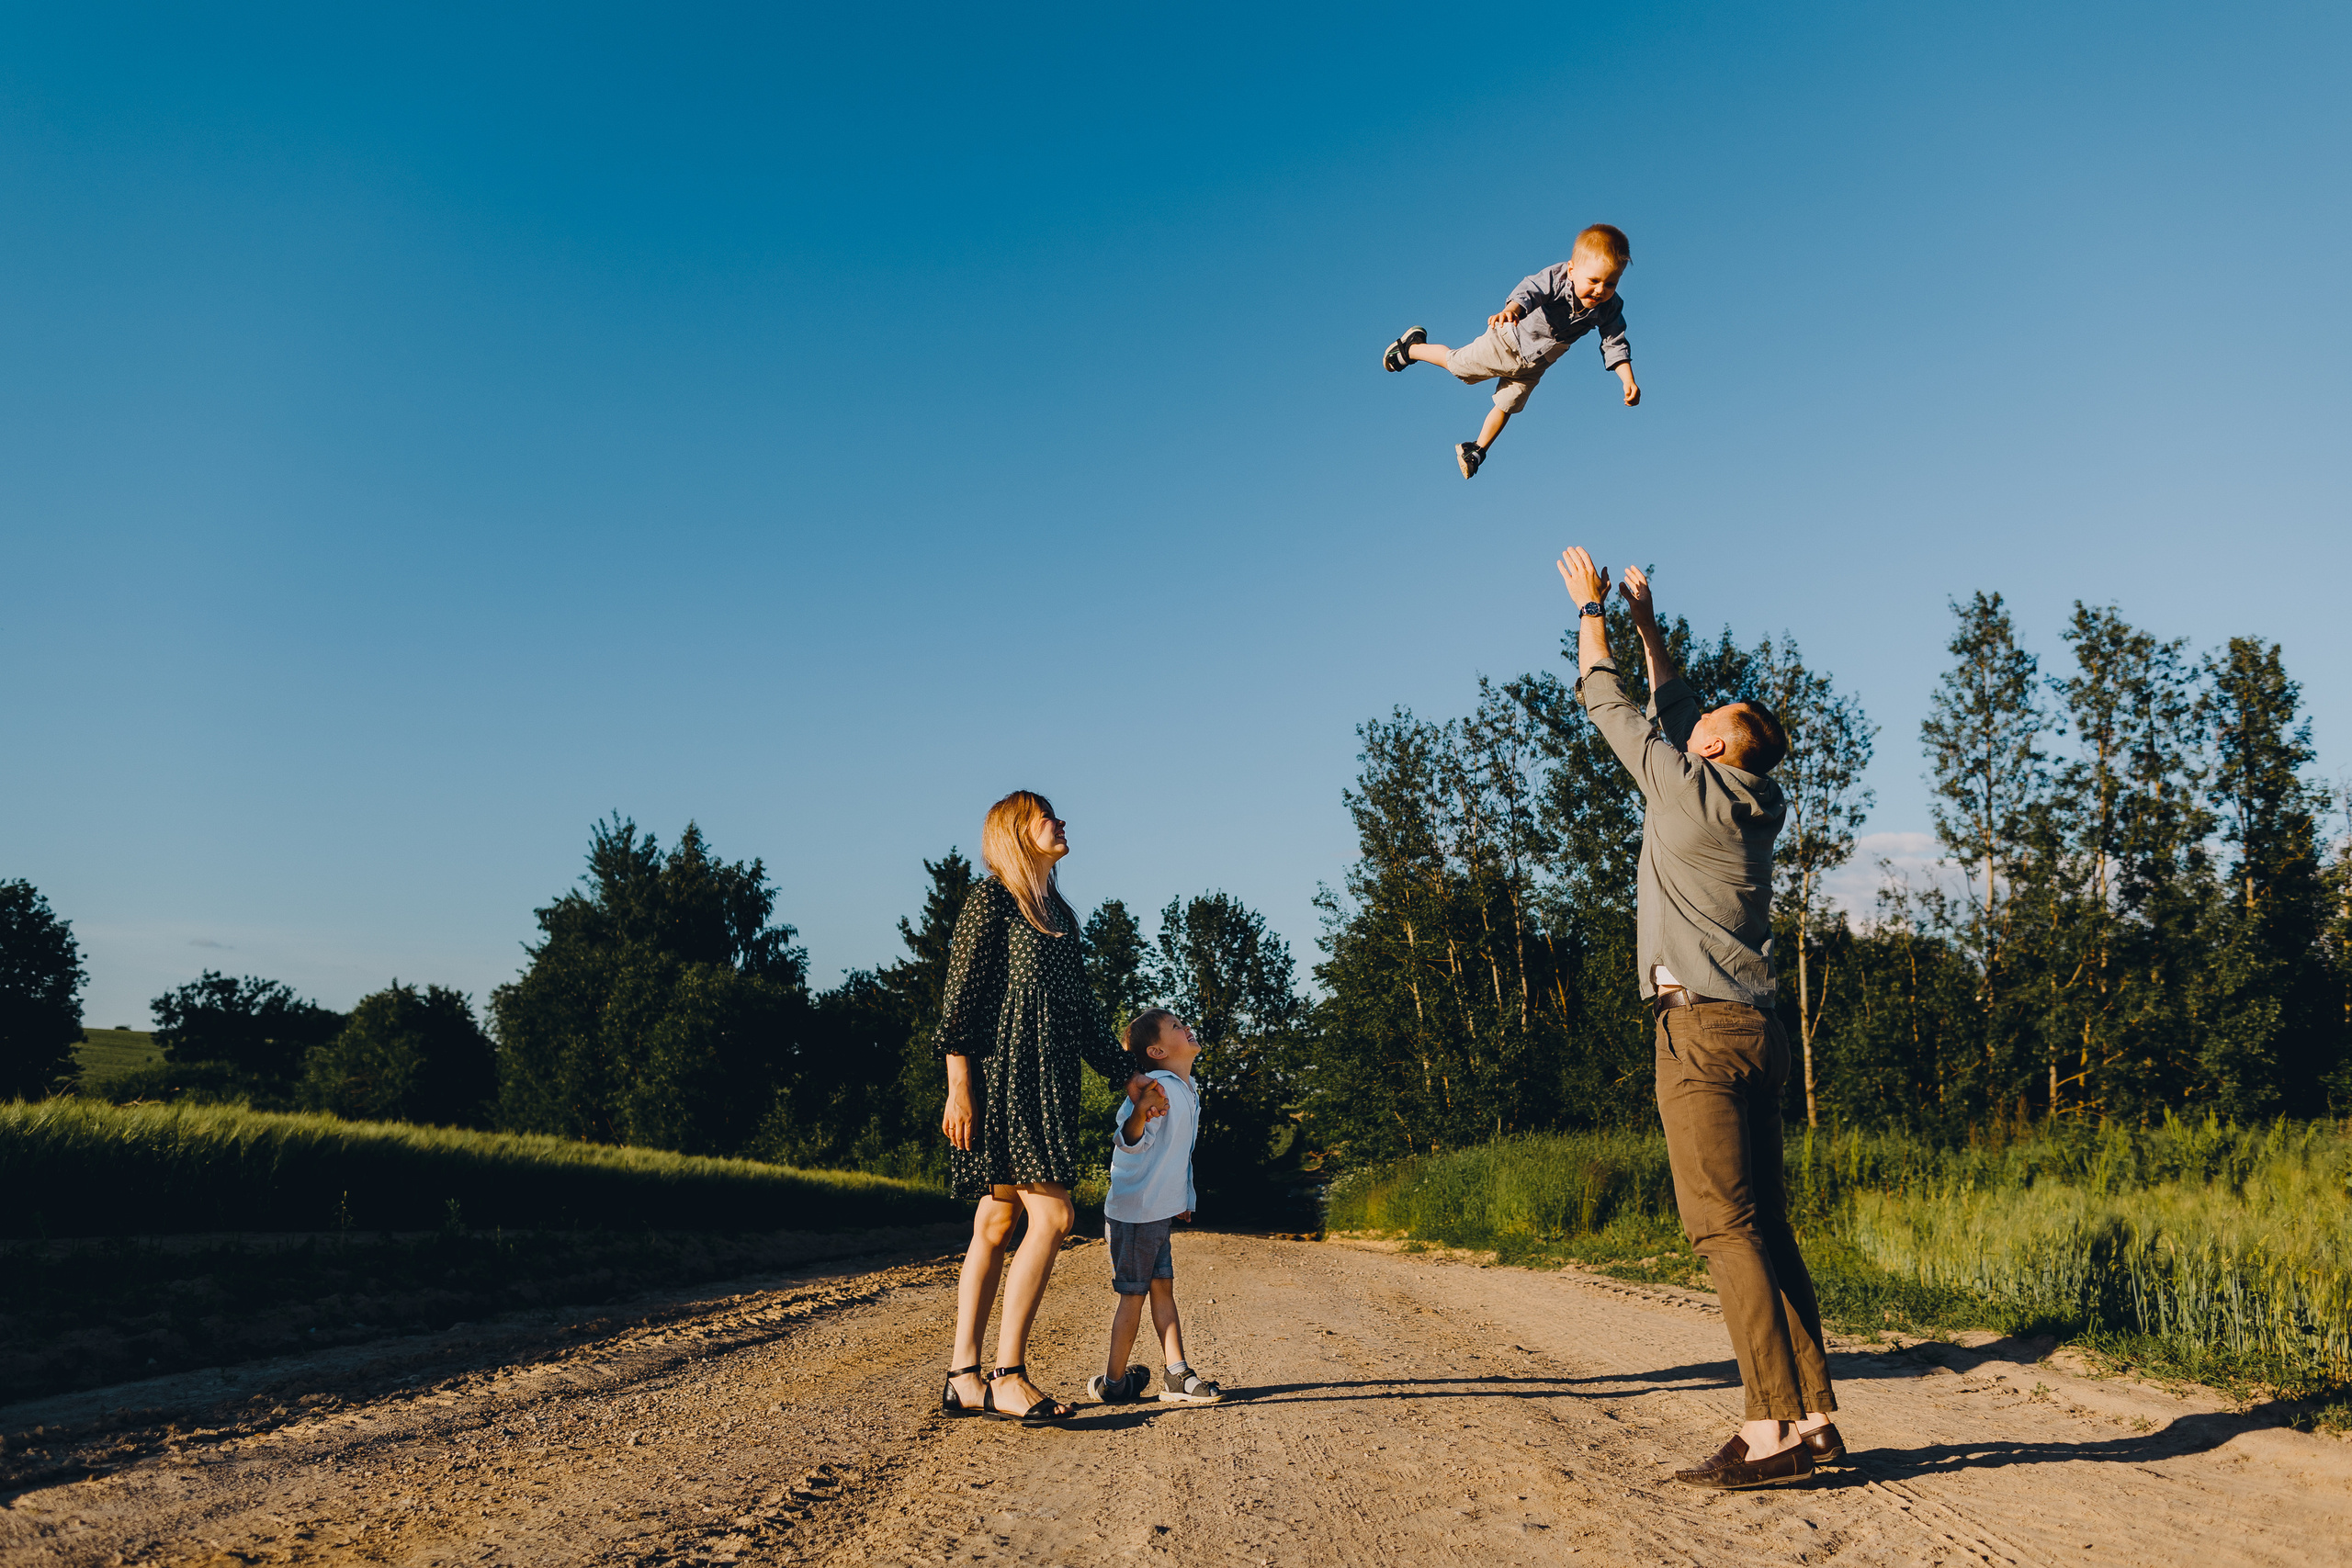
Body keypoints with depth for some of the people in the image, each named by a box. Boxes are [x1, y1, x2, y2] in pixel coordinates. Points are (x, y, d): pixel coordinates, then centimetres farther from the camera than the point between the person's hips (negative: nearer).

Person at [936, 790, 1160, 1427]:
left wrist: (1125, 1073, 24)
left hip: (1048, 1082, 8)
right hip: (1004, 1074, -8)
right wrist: (959, 1085, -16)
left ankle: (963, 1378, 10)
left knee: (996, 1221, 7)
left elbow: (1081, 1010, 25)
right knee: (1051, 1214, -15)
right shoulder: (991, 897, -2)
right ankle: (1008, 1376, -11)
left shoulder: (1059, 914, 22)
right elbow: (960, 995, -9)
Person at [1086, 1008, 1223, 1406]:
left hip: (1158, 1211, 9)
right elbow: (1129, 1141, -34)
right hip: (1134, 1212, -9)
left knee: (1163, 1287, 10)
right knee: (1134, 1294, 1)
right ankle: (1113, 1383, 13)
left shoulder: (1189, 1090, 9)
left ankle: (1179, 1375, 14)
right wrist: (1140, 1113, -54)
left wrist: (1183, 1197, 23)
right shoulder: (1156, 1089, -21)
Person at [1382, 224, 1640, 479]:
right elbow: (1529, 291, -53)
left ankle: (1478, 449, 36)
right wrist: (1510, 310, -74)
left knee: (1505, 407, 13)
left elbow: (1615, 345, -14)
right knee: (1455, 363, 8)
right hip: (1507, 343, -4)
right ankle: (1411, 347, 36)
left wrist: (1628, 379, -26)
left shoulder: (1609, 308, -21)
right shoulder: (1556, 277, -36)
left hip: (1532, 367, 4)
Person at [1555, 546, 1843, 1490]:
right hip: (1755, 1030, 9)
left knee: (1725, 1229, -10)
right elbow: (1673, 710, 28)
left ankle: (1772, 1429, -11)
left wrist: (1590, 608, 18)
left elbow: (1607, 703, 4)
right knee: (1764, 1228, 9)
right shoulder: (1754, 805, 16)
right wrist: (1646, 622, 35)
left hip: (1701, 1025, -9)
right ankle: (1812, 1418, 11)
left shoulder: (1687, 788, -5)